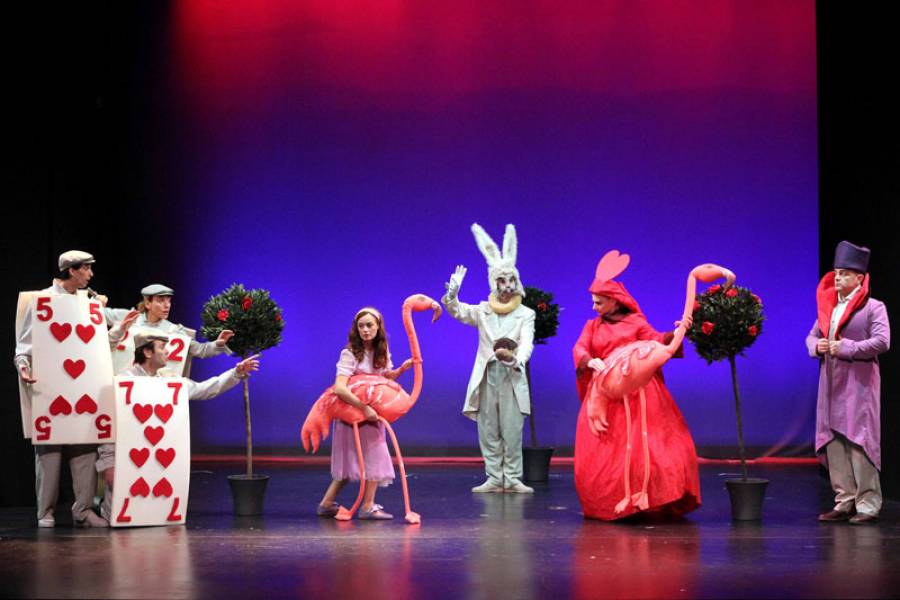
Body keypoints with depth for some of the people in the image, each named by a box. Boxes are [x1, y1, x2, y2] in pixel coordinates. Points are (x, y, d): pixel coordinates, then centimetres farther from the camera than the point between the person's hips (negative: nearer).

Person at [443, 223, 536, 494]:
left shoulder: (525, 314, 5)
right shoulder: (483, 311, 11)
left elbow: (527, 344, -9)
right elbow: (458, 311, -3)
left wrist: (514, 358, -31)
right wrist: (452, 294, -26)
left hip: (512, 378, -2)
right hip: (487, 377, 2)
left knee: (512, 432, -4)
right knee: (488, 432, 3)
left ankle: (512, 479, 1)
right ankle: (494, 478, 8)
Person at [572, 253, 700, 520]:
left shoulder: (635, 322, 7)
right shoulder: (592, 326, 15)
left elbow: (656, 341, -5)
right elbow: (579, 349, 0)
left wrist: (675, 333, -25)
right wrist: (590, 361, -23)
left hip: (637, 394, -3)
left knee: (642, 445, -7)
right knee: (601, 452, -1)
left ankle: (648, 501, 0)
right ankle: (608, 505, 9)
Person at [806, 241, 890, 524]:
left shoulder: (873, 307, -4)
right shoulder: (827, 304, 15)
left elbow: (882, 341, -15)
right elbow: (812, 335, 21)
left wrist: (847, 348, -18)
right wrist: (816, 346, -2)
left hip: (859, 383, -7)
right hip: (831, 384, 7)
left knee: (859, 442, -8)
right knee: (834, 444, 6)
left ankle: (868, 504, -3)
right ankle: (845, 502, 13)